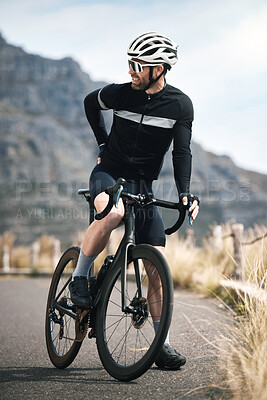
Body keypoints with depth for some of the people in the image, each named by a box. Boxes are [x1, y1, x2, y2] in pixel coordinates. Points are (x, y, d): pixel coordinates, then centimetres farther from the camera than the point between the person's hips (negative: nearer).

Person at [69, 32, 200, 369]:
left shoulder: (180, 104, -7)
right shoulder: (120, 94, -7)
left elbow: (181, 151, -10)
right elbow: (90, 102, 14)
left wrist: (184, 193, -24)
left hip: (143, 185, 2)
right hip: (109, 173, -2)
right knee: (112, 214, -39)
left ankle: (163, 345, 6)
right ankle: (79, 279, -15)